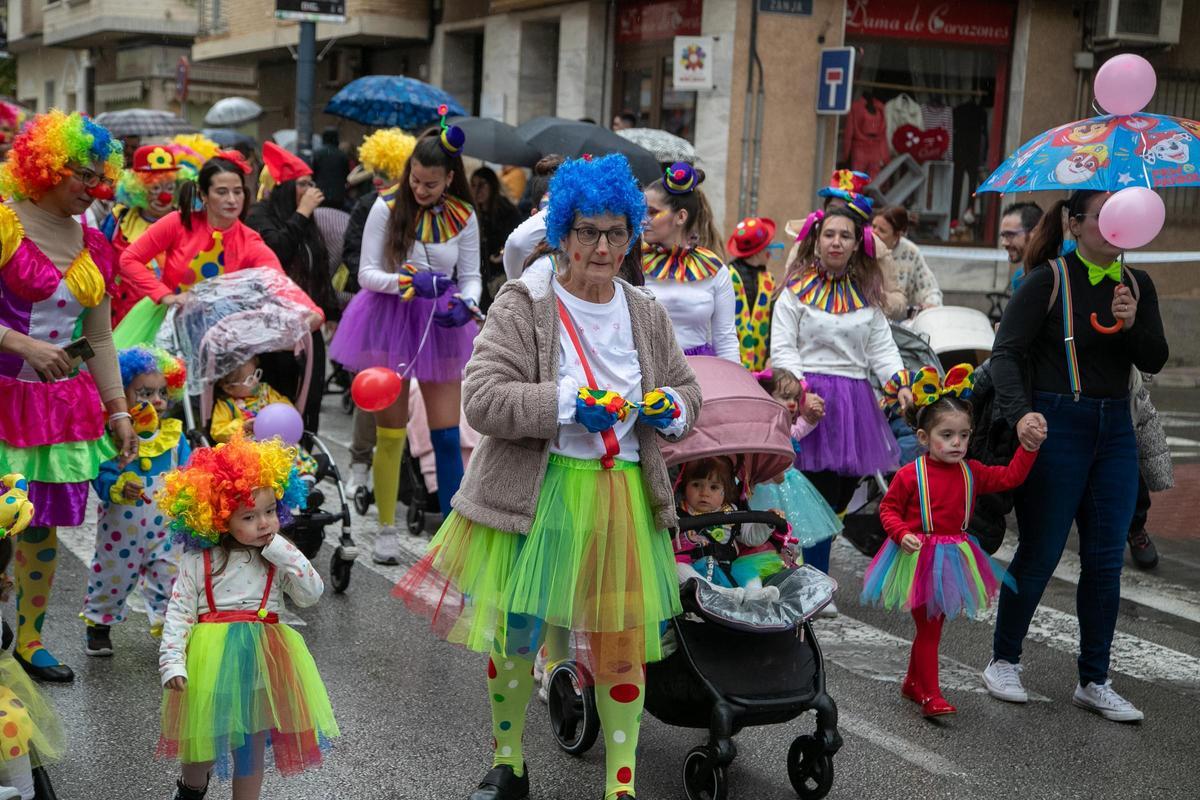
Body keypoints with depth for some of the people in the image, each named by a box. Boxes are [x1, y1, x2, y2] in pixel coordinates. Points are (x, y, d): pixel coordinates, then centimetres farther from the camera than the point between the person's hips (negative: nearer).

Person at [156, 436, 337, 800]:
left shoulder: (280, 558, 2)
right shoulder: (198, 562, -6)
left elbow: (312, 594, -7)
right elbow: (179, 612, -6)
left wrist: (282, 552, -15)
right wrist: (172, 662, -16)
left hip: (261, 659, 2)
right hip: (211, 659, -2)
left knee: (252, 745, 12)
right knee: (203, 742, 11)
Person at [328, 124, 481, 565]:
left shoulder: (463, 217, -3)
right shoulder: (387, 209, -9)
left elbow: (471, 277, 2)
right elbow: (367, 274, -9)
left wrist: (466, 303, -20)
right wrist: (408, 282, -26)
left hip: (440, 327, 1)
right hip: (390, 319, -1)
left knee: (447, 434, -1)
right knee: (390, 433, 7)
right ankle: (387, 529, 19)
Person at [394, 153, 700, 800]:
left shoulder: (647, 316, 9)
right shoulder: (523, 305, -6)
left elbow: (686, 387, 23)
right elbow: (483, 400, -15)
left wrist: (671, 408, -2)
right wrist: (568, 405, -23)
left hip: (622, 497, 3)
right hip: (535, 496, -3)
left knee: (620, 640, 5)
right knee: (512, 629, 7)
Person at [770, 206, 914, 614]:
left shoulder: (868, 296, 16)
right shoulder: (796, 290, 3)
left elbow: (882, 347, 12)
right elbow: (782, 350, -3)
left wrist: (901, 382, -7)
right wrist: (802, 389, -18)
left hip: (855, 401, 5)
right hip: (810, 397, -5)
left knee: (840, 493, 3)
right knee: (819, 497, -9)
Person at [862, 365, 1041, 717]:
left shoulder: (971, 473, 1)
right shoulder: (910, 475, -13)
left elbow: (1010, 477, 2)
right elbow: (888, 508, -5)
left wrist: (1029, 447, -9)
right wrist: (903, 534, -20)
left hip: (952, 558, 5)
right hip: (919, 556, -5)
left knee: (931, 626, 16)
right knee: (928, 627, -4)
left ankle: (913, 683, 32)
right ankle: (930, 696, 2)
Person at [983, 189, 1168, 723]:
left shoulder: (1136, 284, 10)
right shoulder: (1049, 280, -7)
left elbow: (1154, 362, 6)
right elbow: (1006, 352, -14)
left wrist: (1132, 324, -14)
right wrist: (1020, 413, -30)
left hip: (1115, 429, 5)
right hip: (1056, 426, -5)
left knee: (1106, 559, 5)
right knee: (1040, 553, 1)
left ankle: (1094, 682, 15)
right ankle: (1004, 662, 20)